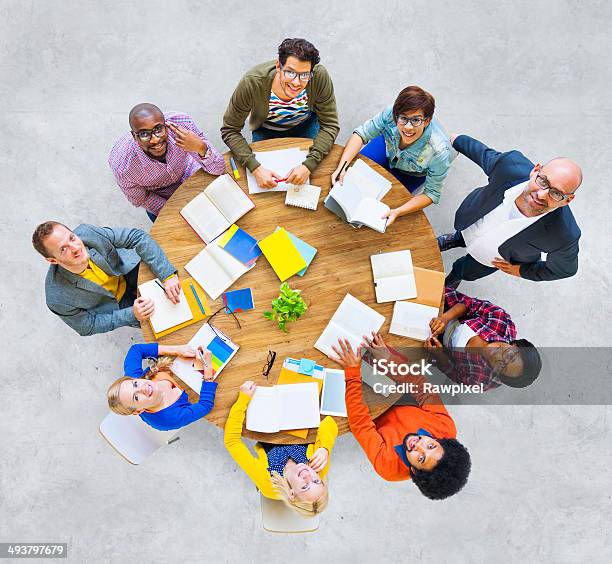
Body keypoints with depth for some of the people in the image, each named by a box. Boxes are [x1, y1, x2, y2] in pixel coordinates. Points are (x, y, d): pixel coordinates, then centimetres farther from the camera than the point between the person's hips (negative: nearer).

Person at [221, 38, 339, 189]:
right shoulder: (251, 83, -37)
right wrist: (256, 168, -40)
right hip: (266, 130, -1)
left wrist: (309, 165, -40)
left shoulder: (320, 76, -34)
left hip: (306, 124, 1)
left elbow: (330, 125, -25)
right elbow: (229, 130, -26)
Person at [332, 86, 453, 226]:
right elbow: (361, 134, -23)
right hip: (389, 148, 3)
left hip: (411, 174, -2)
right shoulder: (390, 113, -38)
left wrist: (397, 212, -44)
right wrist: (341, 167, -37)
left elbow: (431, 194, -31)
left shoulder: (439, 151, -42)